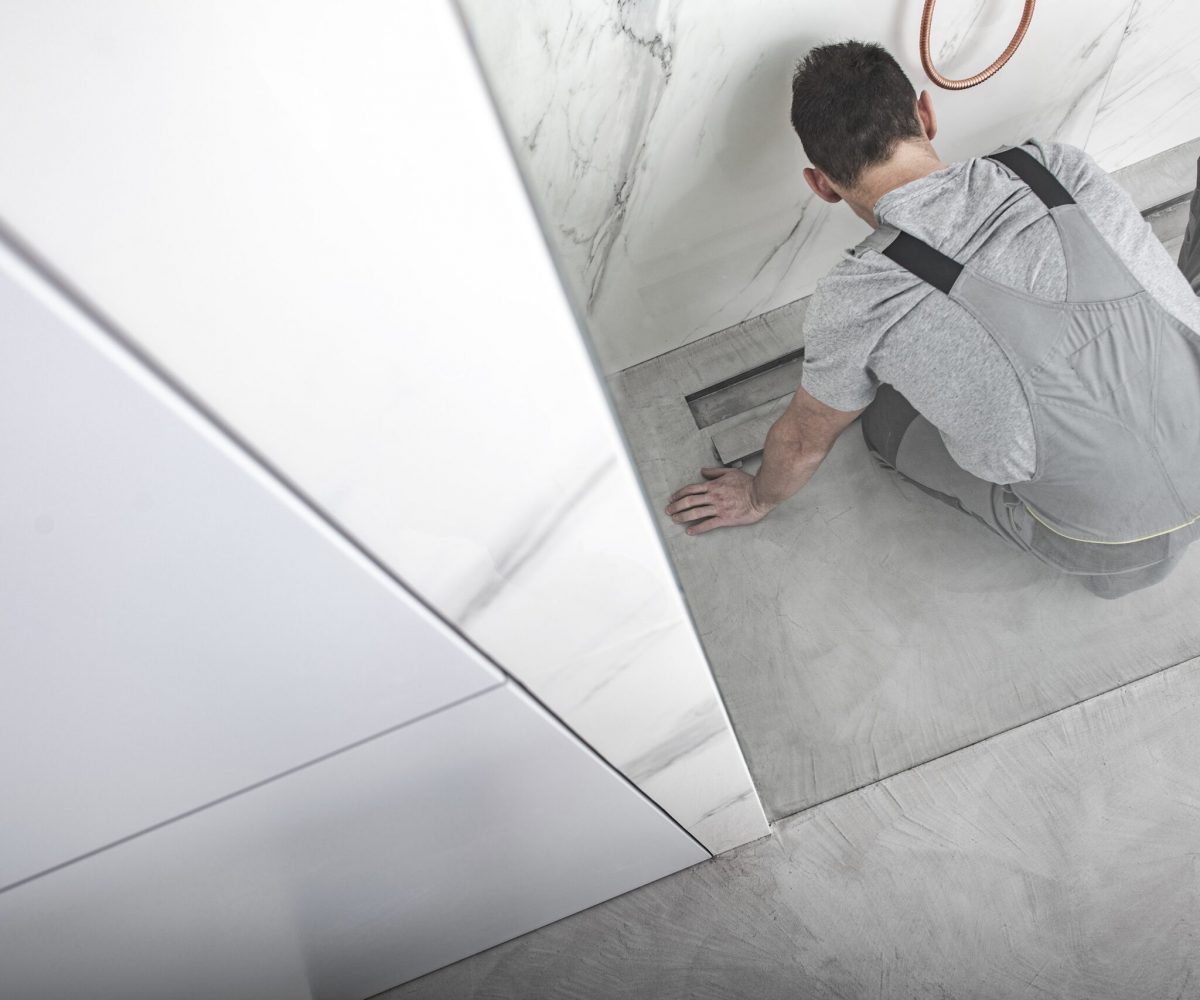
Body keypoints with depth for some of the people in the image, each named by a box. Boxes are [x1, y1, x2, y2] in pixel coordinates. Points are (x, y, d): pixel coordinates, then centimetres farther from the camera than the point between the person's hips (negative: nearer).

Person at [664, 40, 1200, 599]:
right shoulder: (1057, 164, -8)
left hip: (1115, 548, -5)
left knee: (886, 419, 12)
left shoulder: (857, 299, -21)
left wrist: (759, 499, 21)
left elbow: (803, 441, -2)